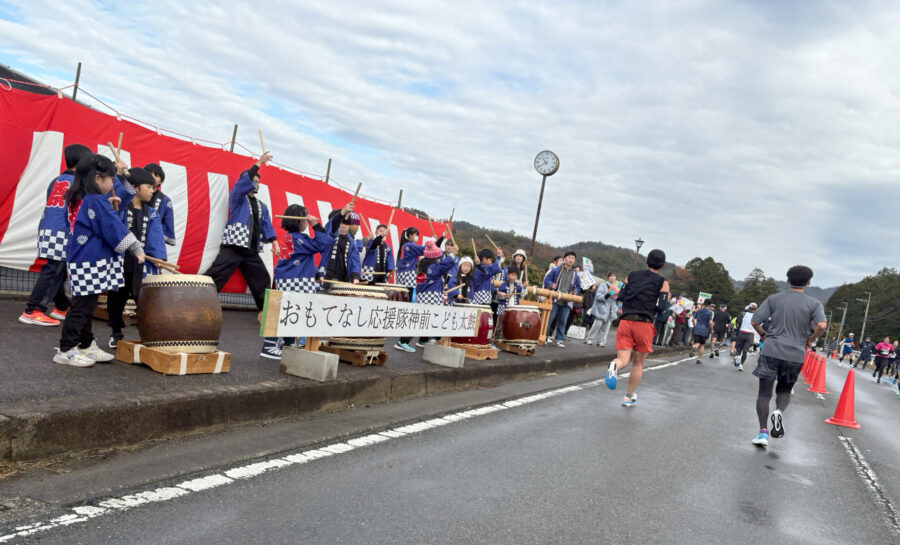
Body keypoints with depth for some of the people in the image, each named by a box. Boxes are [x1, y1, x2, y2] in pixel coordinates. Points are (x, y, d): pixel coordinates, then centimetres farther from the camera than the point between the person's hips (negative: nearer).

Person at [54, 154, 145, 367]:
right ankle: (66, 350, 4)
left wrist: (107, 203, 17)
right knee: (82, 307, -3)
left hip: (79, 261, 10)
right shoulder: (96, 201, -15)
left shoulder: (77, 200, 12)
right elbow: (116, 230, -16)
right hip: (91, 263, -10)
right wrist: (137, 249, -11)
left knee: (85, 305, 15)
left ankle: (87, 345, 24)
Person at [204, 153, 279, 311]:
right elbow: (243, 182, -14)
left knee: (263, 280, 11)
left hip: (252, 251, 7)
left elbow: (266, 225, 12)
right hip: (233, 246, -6)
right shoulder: (237, 196, 5)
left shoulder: (261, 206, 22)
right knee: (214, 276, -16)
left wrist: (273, 241, -6)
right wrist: (258, 164, -18)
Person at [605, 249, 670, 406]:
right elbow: (661, 307, -4)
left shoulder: (632, 275, 12)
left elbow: (622, 297, 5)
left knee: (623, 359, -1)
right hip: (644, 324, -1)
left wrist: (617, 290, 26)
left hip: (625, 322, 2)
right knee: (638, 363, 16)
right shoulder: (663, 282, 5)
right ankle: (629, 397, 25)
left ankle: (614, 365, -37)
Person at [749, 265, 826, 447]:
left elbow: (754, 321, -2)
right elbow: (821, 326, -14)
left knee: (764, 392, 7)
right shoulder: (814, 304, 3)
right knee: (784, 391, 19)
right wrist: (809, 341, 2)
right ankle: (779, 412, -13)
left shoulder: (774, 299, 4)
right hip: (795, 355, 1)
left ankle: (763, 431, -2)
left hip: (771, 351, -1)